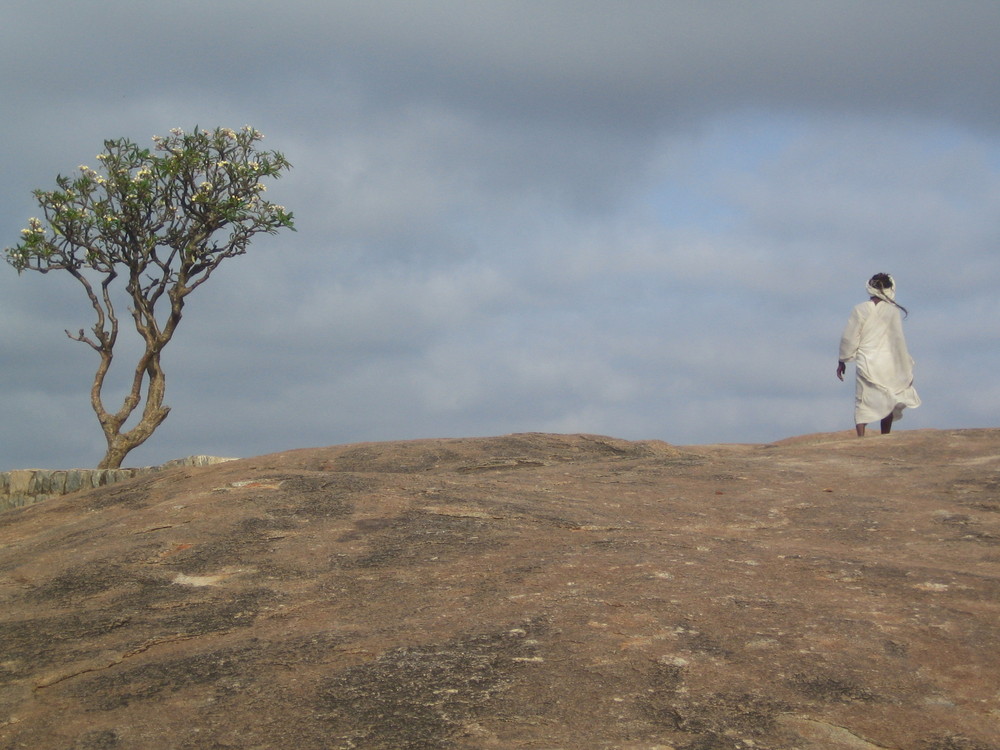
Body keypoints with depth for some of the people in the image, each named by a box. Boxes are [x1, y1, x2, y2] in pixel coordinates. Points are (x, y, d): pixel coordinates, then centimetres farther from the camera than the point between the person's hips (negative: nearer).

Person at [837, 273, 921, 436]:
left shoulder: (860, 310, -4)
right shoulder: (892, 311, -3)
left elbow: (849, 339, -1)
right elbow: (898, 340, -1)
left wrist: (842, 361, 13)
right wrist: (906, 368, 6)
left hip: (866, 366, -1)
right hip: (889, 365, 1)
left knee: (862, 405, 0)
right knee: (888, 404, 17)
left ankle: (861, 438, -18)